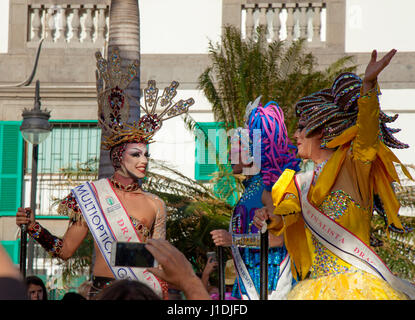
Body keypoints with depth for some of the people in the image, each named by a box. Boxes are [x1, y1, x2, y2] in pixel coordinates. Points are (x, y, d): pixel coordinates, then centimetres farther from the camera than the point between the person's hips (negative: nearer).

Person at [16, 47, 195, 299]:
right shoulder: (92, 196, 4)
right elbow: (65, 250, 6)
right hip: (102, 289, -1)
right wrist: (34, 227, -6)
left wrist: (164, 294, 3)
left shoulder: (154, 205, 8)